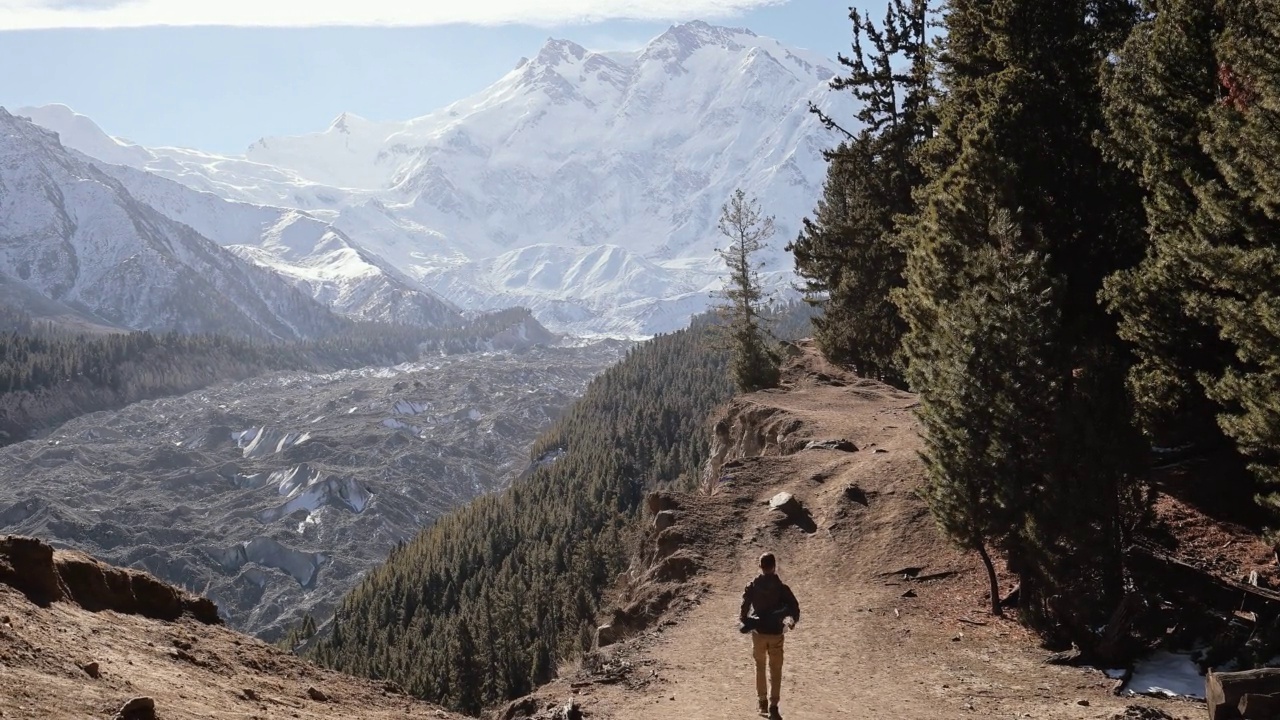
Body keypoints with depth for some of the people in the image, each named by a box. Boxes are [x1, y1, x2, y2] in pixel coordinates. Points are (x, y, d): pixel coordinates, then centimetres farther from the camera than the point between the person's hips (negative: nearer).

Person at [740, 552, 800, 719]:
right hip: (775, 633, -1)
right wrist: (792, 621, 12)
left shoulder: (752, 587, -7)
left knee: (760, 667, 19)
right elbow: (794, 608, -9)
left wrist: (745, 622, 11)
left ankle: (762, 703, 23)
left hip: (758, 632, 1)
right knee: (775, 671, 7)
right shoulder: (781, 587, -10)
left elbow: (744, 607, -8)